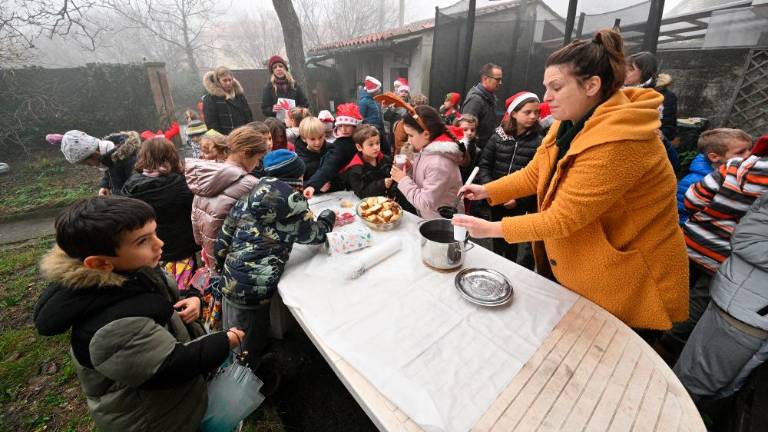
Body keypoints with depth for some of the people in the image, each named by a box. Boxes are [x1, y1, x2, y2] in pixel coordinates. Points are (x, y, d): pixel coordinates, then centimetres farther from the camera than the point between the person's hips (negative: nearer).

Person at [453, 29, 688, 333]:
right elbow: (534, 174, 0)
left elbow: (563, 218, -31)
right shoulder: (571, 123, -3)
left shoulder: (617, 143, -31)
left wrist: (492, 229, -26)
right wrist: (487, 190, -12)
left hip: (626, 284, -7)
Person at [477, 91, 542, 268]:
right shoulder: (498, 137, -3)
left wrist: (519, 199, -18)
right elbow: (484, 165, -2)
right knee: (498, 242, 21)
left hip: (522, 205, -2)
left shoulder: (539, 141, -9)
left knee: (512, 246, 15)